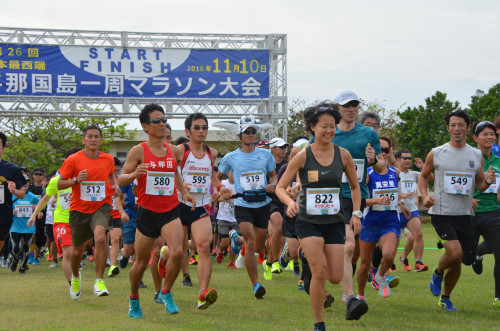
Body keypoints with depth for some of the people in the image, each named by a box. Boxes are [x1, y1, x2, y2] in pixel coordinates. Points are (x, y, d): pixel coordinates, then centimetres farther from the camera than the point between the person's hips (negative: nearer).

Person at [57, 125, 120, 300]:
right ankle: (75, 277, 46)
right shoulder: (73, 160, -6)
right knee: (78, 250, 12)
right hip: (79, 208, 0)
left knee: (100, 238, -29)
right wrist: (76, 180, -20)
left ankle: (99, 281, -20)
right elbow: (59, 184, -3)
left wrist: (115, 185, 5)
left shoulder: (108, 159, 2)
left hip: (101, 206, 0)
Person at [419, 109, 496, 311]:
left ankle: (445, 298, 28)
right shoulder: (436, 154, 0)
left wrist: (487, 182, -9)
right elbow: (423, 176, 13)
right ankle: (438, 273, 10)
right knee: (455, 252, -22)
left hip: (464, 214, 3)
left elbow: (479, 186, 15)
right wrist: (425, 196, -5)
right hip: (441, 213, -3)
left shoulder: (477, 156, 7)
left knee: (458, 261, 7)